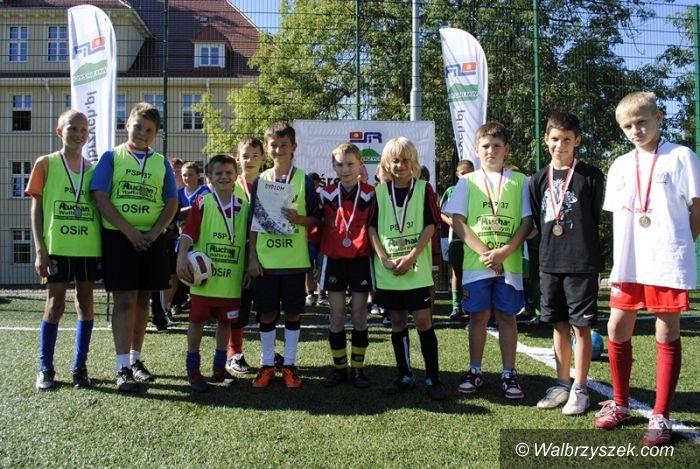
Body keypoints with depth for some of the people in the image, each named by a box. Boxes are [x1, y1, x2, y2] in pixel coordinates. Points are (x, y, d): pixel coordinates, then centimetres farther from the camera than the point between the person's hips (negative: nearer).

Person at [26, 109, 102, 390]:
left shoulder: (94, 169, 10)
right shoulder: (46, 164, 2)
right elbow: (36, 209, 0)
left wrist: (105, 246, 6)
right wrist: (40, 250, -7)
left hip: (90, 247, 3)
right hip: (57, 247, -3)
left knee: (86, 302, 6)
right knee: (55, 303, 1)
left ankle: (80, 367, 16)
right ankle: (45, 368, 12)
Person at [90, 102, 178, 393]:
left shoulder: (161, 163, 11)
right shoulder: (111, 157, 3)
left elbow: (172, 203, 7)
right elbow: (100, 197, -7)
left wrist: (155, 232, -9)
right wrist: (129, 231, -15)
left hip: (152, 240, 3)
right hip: (118, 237, -3)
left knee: (143, 300, 9)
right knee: (124, 300, -6)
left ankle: (135, 359, 21)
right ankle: (123, 368, -2)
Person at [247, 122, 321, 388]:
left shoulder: (304, 180, 0)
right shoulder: (260, 181, 6)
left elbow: (316, 219, 2)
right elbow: (253, 223, 7)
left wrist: (299, 219, -19)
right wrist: (252, 257, 1)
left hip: (295, 259, -1)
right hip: (266, 259, 2)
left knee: (293, 311, 6)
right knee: (267, 312, 7)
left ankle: (289, 364, 19)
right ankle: (267, 365, 20)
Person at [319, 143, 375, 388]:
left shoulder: (370, 194, -1)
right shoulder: (326, 194, 2)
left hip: (361, 259, -1)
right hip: (333, 259, 1)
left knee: (359, 316, 4)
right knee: (337, 316, 4)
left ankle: (357, 368, 15)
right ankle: (339, 368, 14)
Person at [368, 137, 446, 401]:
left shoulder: (424, 189, 0)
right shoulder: (379, 192, 6)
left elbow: (430, 227, -4)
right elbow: (372, 228, 3)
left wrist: (410, 257, -13)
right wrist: (384, 258, -9)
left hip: (417, 269, -2)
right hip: (387, 271, 3)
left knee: (423, 321, -3)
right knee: (397, 322, 10)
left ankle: (432, 378, 7)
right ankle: (405, 376, 21)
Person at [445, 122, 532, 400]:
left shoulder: (519, 181, 6)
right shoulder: (467, 182, 6)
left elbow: (527, 221, 2)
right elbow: (457, 221, -1)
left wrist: (504, 251, -12)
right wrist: (484, 252, -11)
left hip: (509, 263, 0)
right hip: (476, 263, 0)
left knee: (507, 316, 5)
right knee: (478, 316, 6)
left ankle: (509, 374, 14)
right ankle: (475, 371, 18)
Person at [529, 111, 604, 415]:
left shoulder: (590, 176, -3)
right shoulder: (539, 180, 9)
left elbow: (599, 219, -1)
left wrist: (583, 247, -3)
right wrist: (546, 251, 7)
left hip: (582, 263, -4)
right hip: (550, 263, 4)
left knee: (580, 326, 2)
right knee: (559, 326, 12)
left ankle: (579, 390, 13)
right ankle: (562, 385, 24)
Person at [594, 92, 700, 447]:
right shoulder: (620, 166, 11)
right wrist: (619, 260, 8)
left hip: (668, 263, -5)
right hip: (627, 265, 5)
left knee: (667, 335, 3)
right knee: (617, 330, 8)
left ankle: (660, 417, 12)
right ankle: (620, 404, 25)